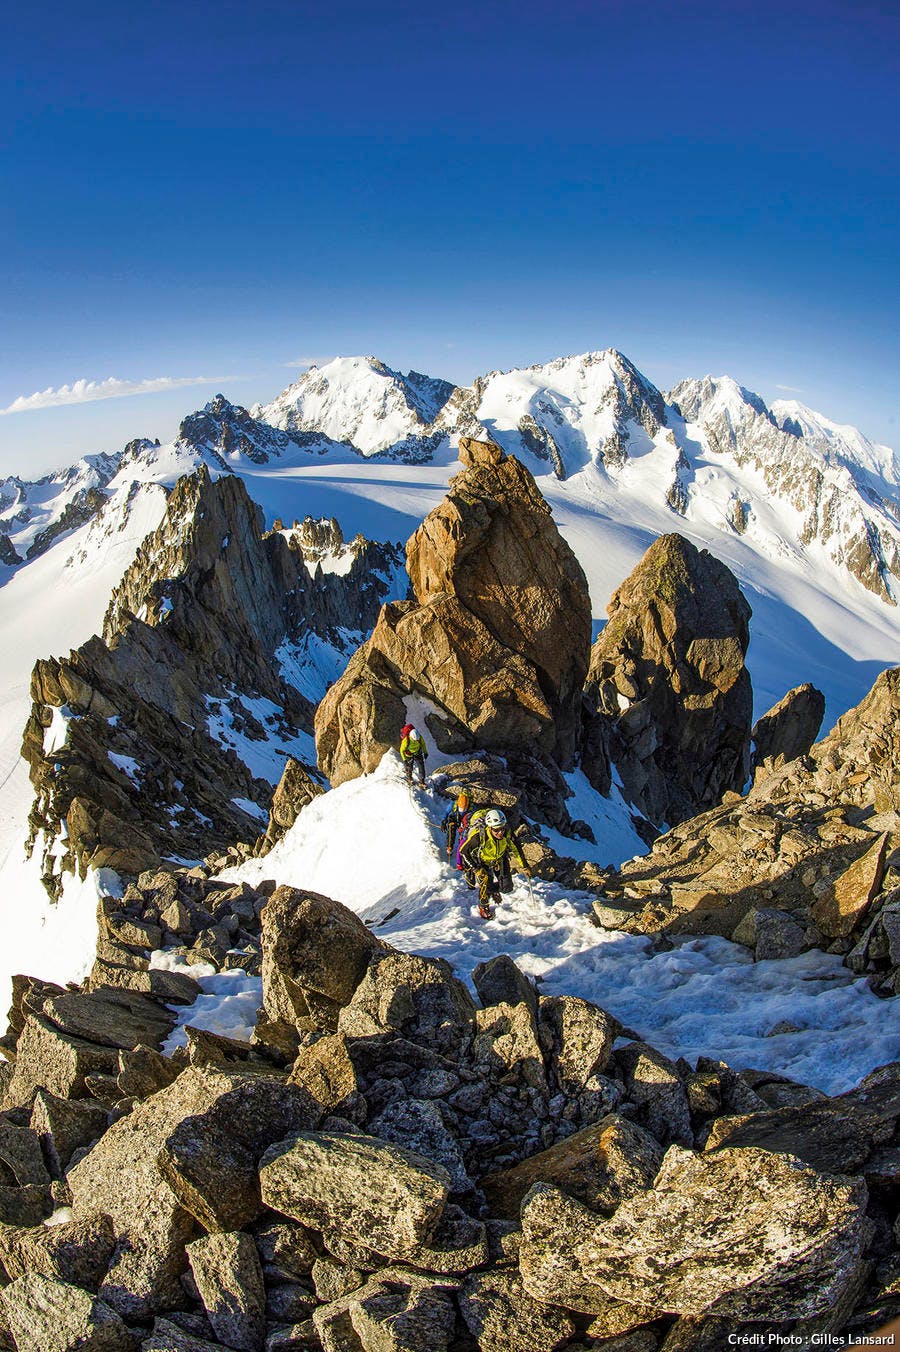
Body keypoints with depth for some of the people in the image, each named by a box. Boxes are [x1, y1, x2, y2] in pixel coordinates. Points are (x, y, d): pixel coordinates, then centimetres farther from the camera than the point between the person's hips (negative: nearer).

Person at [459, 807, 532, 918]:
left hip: (499, 860, 3)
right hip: (482, 862, -3)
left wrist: (524, 866, -1)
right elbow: (464, 851, -24)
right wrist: (476, 869, -23)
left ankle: (495, 889, 34)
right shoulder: (479, 836, -39)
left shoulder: (507, 834, -29)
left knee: (507, 887, -2)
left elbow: (516, 849, -8)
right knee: (486, 883, -16)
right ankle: (483, 906, 15)